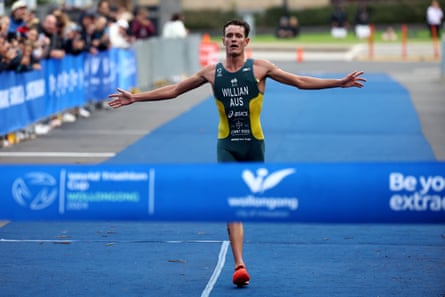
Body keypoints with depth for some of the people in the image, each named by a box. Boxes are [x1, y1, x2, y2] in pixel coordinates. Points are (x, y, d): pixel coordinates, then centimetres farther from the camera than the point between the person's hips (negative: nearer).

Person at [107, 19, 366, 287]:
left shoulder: (260, 68, -1)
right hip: (227, 145, 0)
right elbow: (173, 90, 10)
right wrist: (136, 97, 7)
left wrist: (340, 83, -6)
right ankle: (239, 265, -16)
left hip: (254, 143, 0)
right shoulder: (212, 72, 3)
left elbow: (301, 82, 0)